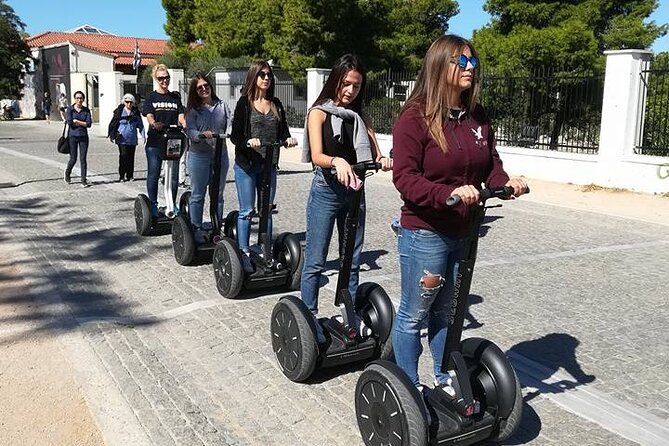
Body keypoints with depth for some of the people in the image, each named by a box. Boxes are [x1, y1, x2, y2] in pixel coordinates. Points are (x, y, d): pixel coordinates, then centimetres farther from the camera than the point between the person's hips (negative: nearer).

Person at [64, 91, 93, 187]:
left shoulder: (86, 110, 4)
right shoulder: (70, 109, -1)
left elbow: (89, 124, -6)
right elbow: (70, 122, -14)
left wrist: (76, 121, -9)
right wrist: (83, 123, -8)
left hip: (83, 137, 2)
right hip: (72, 136, -1)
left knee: (83, 159, -1)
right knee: (73, 159, 3)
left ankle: (83, 181, 4)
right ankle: (67, 173, 32)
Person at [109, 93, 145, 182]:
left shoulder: (136, 112, 8)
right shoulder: (119, 111, 0)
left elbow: (140, 125, 12)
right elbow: (113, 124, 3)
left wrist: (143, 135, 4)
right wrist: (111, 135, 0)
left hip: (132, 139, 3)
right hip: (122, 139, -3)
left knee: (131, 157, 7)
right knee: (123, 156, -12)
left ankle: (130, 175, 16)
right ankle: (121, 176, -6)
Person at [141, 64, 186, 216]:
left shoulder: (175, 97, 15)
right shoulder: (151, 97, 5)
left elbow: (180, 116, 6)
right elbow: (149, 116, -9)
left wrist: (185, 124, -17)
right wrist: (154, 124, -32)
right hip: (154, 141, -3)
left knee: (174, 174, 4)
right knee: (153, 174, 0)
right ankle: (153, 204, 9)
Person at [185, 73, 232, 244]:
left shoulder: (222, 106, 10)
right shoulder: (192, 110, 3)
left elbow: (230, 125, 1)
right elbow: (190, 130, -9)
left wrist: (228, 134, -21)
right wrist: (202, 135, -30)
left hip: (220, 155, 2)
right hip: (199, 155, -2)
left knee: (218, 194, 10)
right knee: (197, 195, 3)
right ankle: (196, 229, 11)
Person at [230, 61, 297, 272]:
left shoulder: (276, 105, 9)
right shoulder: (244, 103, -4)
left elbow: (283, 131, 9)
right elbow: (234, 135, -8)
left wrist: (288, 138, -14)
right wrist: (248, 142, -28)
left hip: (269, 165, 5)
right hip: (246, 164, -5)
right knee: (247, 211, -1)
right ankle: (243, 254, 8)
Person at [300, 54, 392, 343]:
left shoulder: (359, 116, 12)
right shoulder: (319, 112, -2)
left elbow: (374, 155, 2)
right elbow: (317, 156, -16)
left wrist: (383, 161, -22)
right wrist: (337, 161, -37)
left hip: (355, 192, 5)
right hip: (326, 191, -5)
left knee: (353, 259, 12)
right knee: (315, 261, 0)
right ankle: (309, 318, 12)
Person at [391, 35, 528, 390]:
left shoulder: (477, 117, 7)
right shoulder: (415, 117, -13)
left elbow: (490, 165, 10)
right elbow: (405, 177, -19)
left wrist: (506, 182, -12)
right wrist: (449, 193, -33)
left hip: (465, 233, 7)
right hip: (424, 233, -6)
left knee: (445, 311, 20)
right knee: (414, 314, 8)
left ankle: (445, 380, 36)